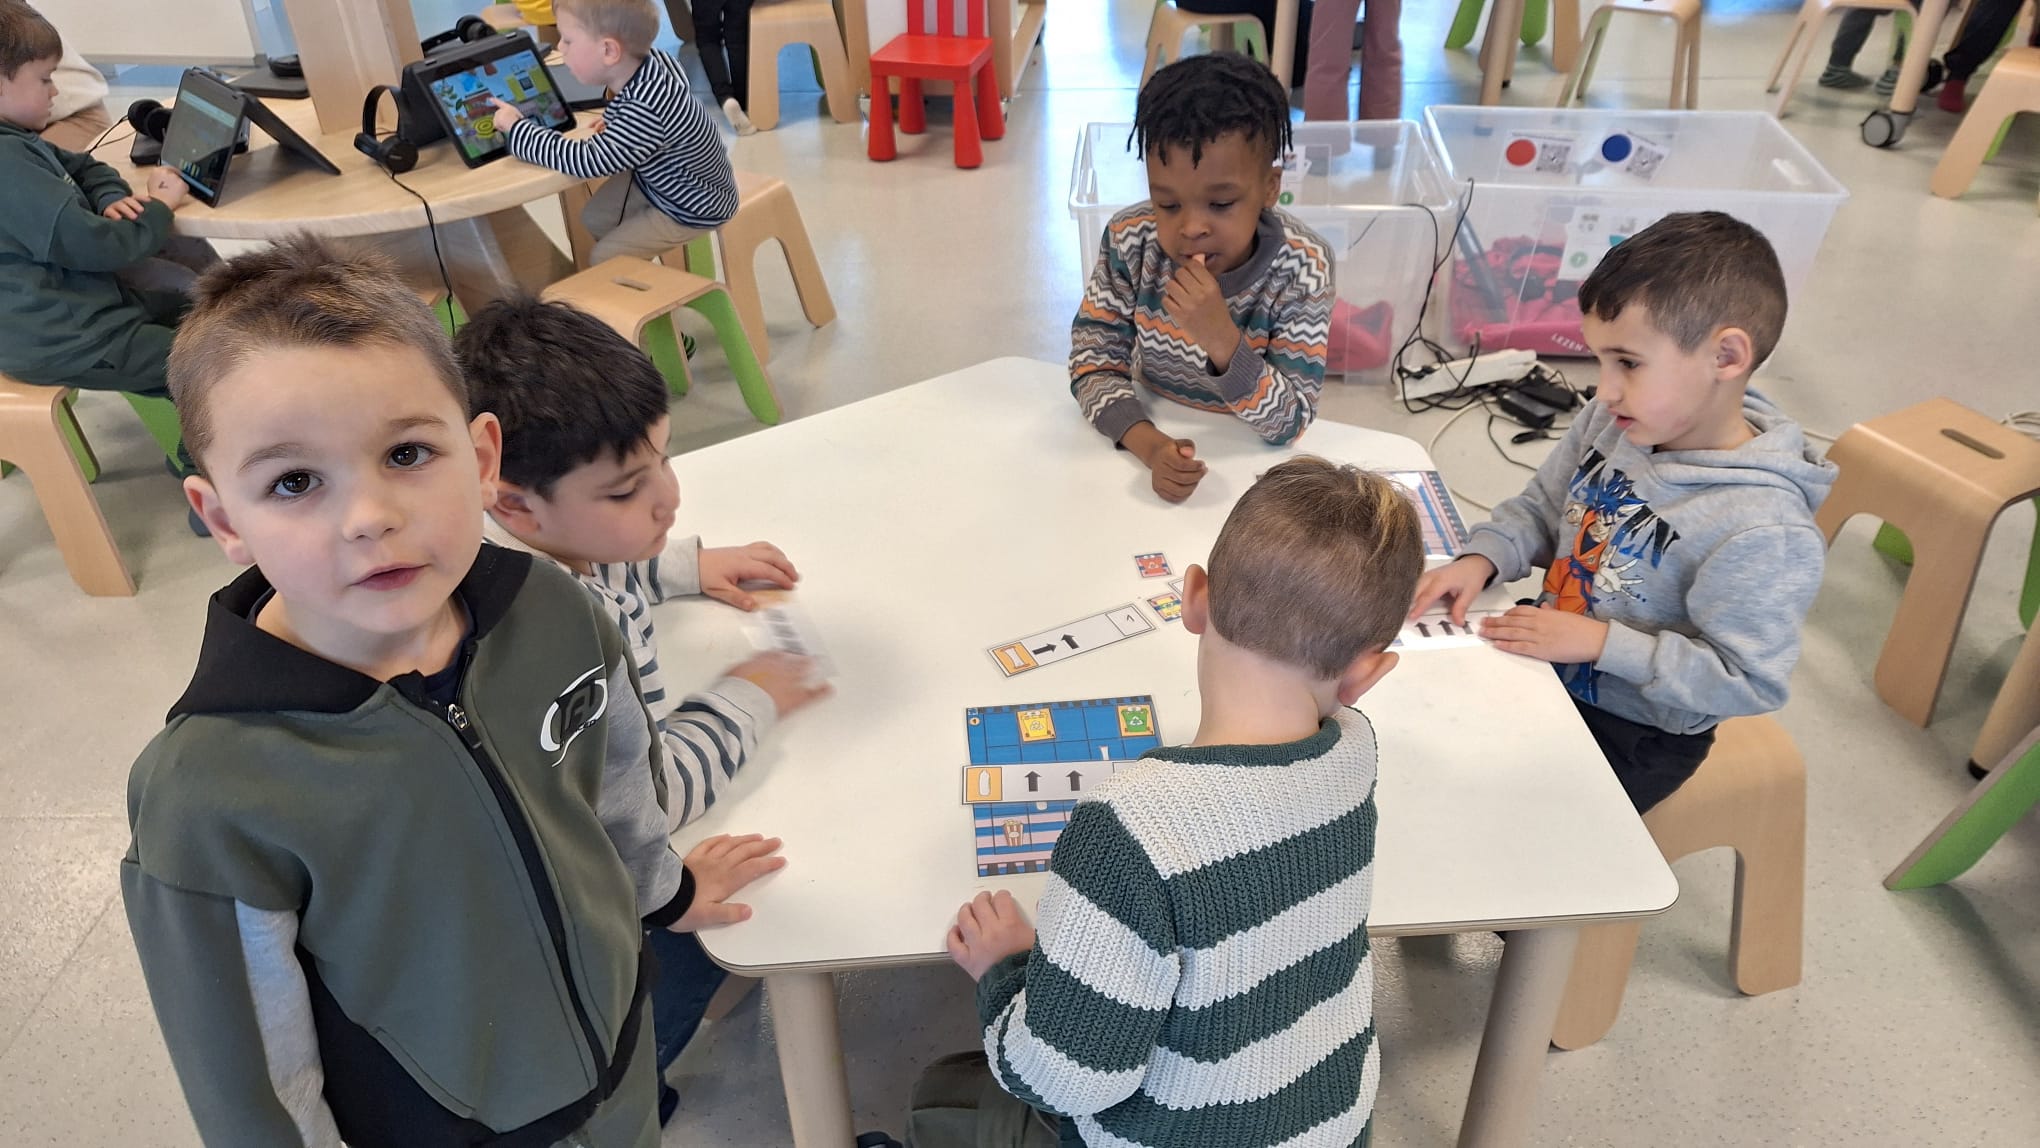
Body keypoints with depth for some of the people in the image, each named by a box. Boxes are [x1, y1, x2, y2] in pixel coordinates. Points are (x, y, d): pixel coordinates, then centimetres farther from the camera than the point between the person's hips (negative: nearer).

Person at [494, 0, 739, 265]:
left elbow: (587, 160, -35)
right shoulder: (648, 59, -16)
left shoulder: (644, 111, -41)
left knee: (604, 258, -1)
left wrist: (517, 128, -24)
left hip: (692, 205, -9)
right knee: (592, 218, 17)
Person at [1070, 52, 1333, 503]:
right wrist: (1148, 444, -29)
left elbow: (1289, 423, -19)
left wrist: (1221, 339, -35)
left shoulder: (1300, 269, -19)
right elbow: (1093, 359, -11)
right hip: (1154, 428, 1)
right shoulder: (1130, 242, -14)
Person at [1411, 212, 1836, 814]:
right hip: (1547, 655, 7)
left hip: (1635, 734, -6)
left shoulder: (1762, 531, -29)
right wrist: (1483, 559, -13)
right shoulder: (1611, 424, -10)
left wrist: (1602, 642, -26)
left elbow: (1749, 682, -24)